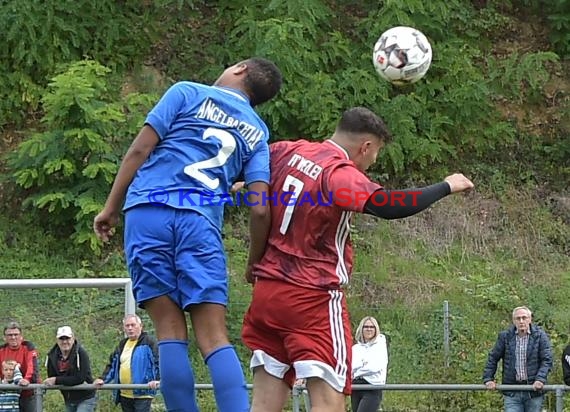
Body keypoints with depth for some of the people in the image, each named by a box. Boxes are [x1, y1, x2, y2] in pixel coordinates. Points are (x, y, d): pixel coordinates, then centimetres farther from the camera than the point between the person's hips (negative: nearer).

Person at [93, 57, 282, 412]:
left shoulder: (188, 93, 12)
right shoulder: (257, 132, 18)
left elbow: (140, 150, 3)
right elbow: (260, 209, 7)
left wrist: (111, 208, 7)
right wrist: (255, 264, 19)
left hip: (148, 212, -1)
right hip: (201, 222, 1)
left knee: (170, 330, -1)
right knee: (214, 336, -3)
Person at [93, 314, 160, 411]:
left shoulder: (148, 341, -3)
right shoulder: (122, 345, 18)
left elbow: (158, 361, -12)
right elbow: (112, 365, 22)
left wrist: (156, 379, -26)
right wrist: (103, 379, 7)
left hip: (142, 394, -7)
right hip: (124, 395, 7)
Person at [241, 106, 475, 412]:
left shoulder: (285, 152, 7)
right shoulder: (340, 174, -15)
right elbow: (387, 206, -28)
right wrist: (446, 187, -17)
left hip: (267, 290, 7)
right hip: (313, 299, -7)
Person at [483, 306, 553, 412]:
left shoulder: (539, 335, 1)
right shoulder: (505, 336, 4)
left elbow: (547, 360, -3)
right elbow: (493, 358, 12)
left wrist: (540, 379, -17)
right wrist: (488, 379, 4)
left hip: (533, 390, 0)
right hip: (512, 393, 1)